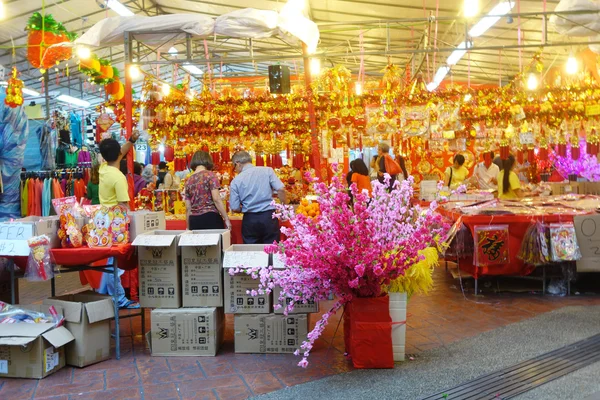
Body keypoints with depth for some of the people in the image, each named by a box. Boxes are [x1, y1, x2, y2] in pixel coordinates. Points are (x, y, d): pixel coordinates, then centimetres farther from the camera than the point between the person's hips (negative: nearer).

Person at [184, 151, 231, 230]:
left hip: (194, 221, 5)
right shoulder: (210, 175, -2)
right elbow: (216, 199, -11)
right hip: (210, 218, -5)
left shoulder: (188, 180, 12)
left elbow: (188, 208, 13)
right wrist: (226, 219, -7)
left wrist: (189, 228, 20)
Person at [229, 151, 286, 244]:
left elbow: (235, 208, 0)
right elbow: (280, 189, -9)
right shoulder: (267, 171, 0)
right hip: (269, 216, 0)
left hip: (249, 220, 0)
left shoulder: (235, 181, -1)